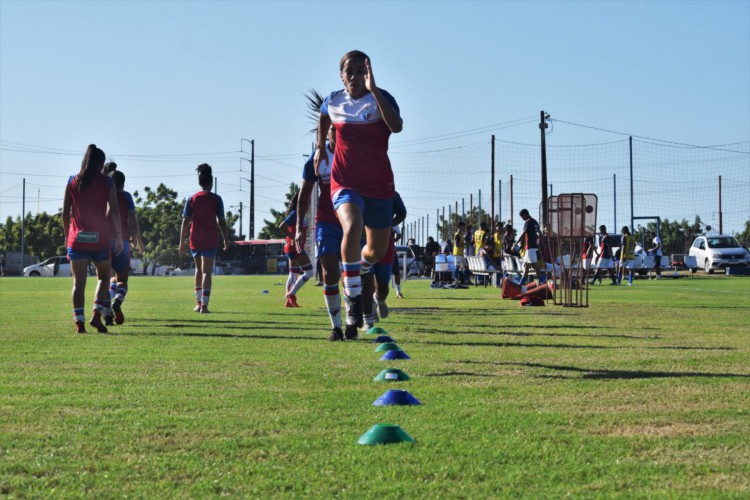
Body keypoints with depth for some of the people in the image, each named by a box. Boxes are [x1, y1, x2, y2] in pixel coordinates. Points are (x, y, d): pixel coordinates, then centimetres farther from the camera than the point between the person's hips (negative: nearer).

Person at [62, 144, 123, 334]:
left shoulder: (72, 182, 5)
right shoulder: (106, 183, 0)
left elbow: (65, 212, 4)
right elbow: (115, 212, -6)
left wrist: (67, 235, 14)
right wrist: (119, 237, 0)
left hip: (77, 239, 2)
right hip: (100, 239, -1)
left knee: (78, 282, 5)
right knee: (103, 276, 15)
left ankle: (79, 322, -2)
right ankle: (97, 314, -1)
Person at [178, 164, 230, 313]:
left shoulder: (192, 199, 4)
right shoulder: (216, 199, -2)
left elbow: (185, 222, 1)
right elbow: (222, 222, -2)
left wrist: (182, 242, 3)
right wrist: (226, 240, 7)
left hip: (195, 240, 3)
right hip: (210, 240, -3)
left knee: (199, 269, 20)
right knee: (207, 271, -4)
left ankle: (198, 302, 21)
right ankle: (204, 304, -14)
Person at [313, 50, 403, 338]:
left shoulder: (381, 98, -10)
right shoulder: (333, 102, 0)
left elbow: (397, 126, -32)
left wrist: (373, 90, -35)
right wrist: (320, 146, 24)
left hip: (379, 185, 1)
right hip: (345, 182, 0)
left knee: (377, 252, 12)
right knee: (352, 227, -33)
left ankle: (357, 270, 50)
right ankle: (353, 300, -23)